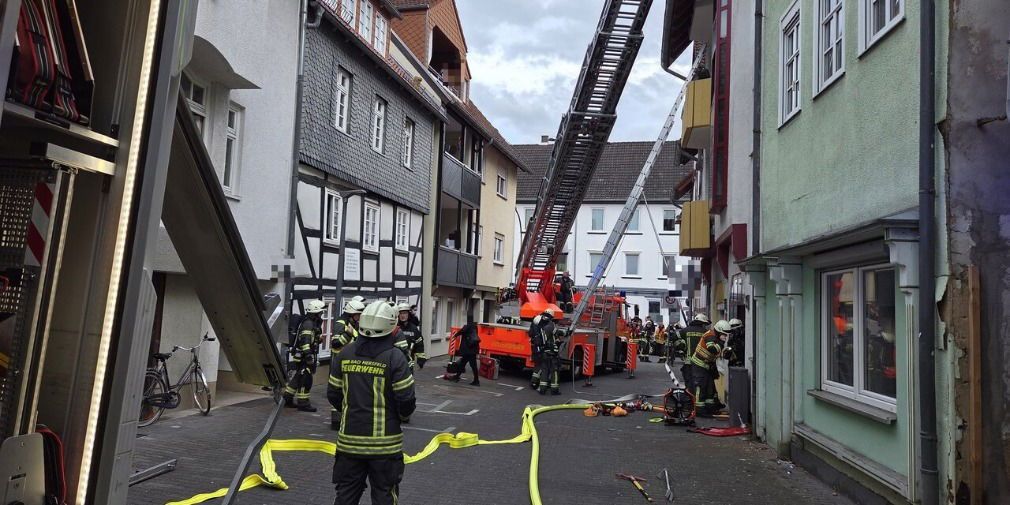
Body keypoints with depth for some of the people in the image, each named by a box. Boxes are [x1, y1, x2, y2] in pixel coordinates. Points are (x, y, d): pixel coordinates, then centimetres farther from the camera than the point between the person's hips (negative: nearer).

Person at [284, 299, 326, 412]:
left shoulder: (313, 323, 17)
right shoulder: (308, 324, -16)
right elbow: (305, 340, -26)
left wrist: (320, 337, 9)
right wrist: (308, 354, -31)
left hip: (303, 356, 11)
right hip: (303, 356, -11)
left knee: (298, 377, 16)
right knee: (305, 378, -6)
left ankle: (287, 399, 25)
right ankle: (303, 403, -1)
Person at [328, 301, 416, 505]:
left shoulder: (345, 354, 0)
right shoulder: (394, 357, -14)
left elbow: (333, 395, 5)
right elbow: (406, 399, -14)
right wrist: (404, 416, 8)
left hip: (350, 439, 4)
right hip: (384, 442, -4)